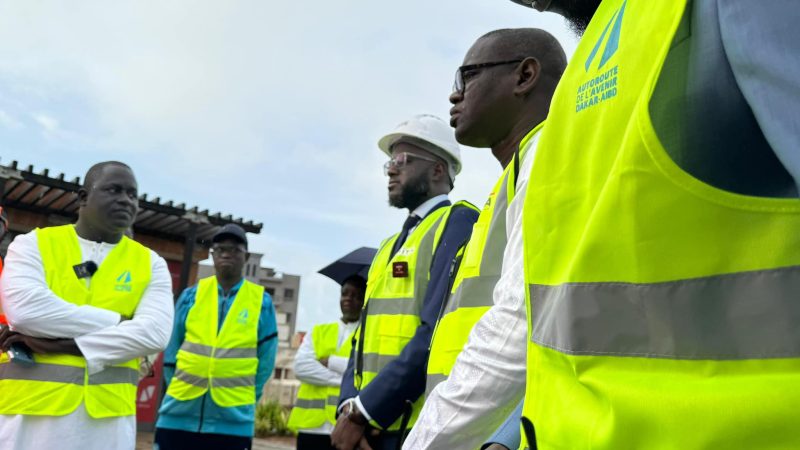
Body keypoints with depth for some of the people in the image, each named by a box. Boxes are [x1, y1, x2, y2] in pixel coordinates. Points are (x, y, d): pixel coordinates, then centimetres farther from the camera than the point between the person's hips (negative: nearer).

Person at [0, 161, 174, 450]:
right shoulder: (33, 244, 3)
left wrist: (66, 344, -16)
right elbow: (24, 310, -15)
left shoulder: (150, 264, 5)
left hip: (108, 416, 2)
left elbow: (154, 333, -10)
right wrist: (116, 321, -11)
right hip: (32, 410, -1)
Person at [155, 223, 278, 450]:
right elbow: (171, 350, 10)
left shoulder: (261, 301, -1)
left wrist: (244, 398, 1)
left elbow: (265, 360, 2)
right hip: (179, 415, 2)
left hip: (232, 421, -2)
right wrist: (179, 390, 7)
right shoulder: (191, 295, 5)